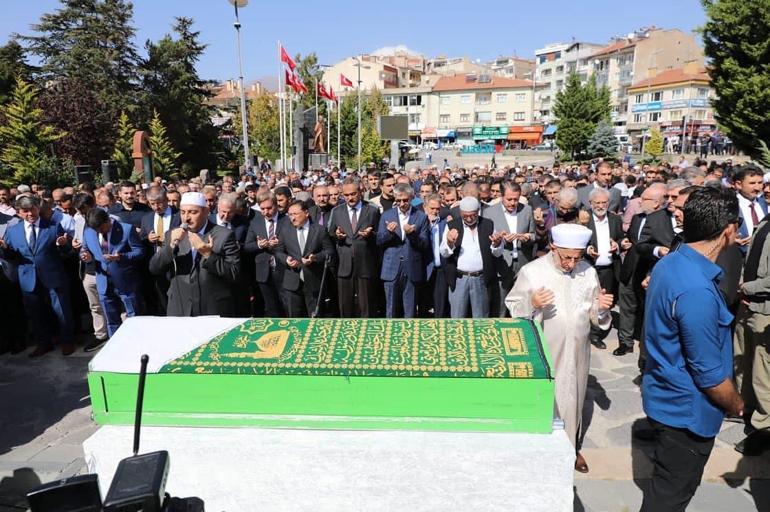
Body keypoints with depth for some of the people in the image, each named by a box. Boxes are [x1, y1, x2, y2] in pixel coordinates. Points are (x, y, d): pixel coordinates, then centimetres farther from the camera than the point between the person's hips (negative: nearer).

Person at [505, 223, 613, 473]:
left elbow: (594, 315, 7)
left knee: (574, 399, 18)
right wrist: (532, 304, -27)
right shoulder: (531, 272, -12)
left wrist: (600, 308, -16)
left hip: (577, 352, 4)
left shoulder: (588, 272, -2)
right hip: (542, 353, -3)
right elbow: (513, 307, -6)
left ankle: (571, 447, 39)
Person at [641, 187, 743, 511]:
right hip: (688, 410, -9)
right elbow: (709, 374, -24)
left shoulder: (670, 264, -2)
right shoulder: (697, 290, -31)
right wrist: (737, 406, -6)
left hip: (667, 397, 9)